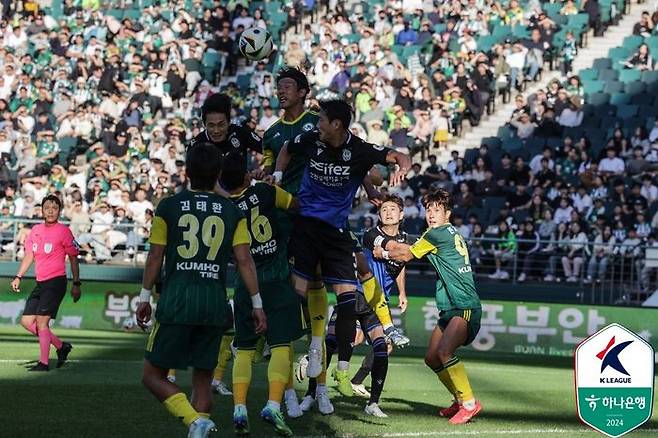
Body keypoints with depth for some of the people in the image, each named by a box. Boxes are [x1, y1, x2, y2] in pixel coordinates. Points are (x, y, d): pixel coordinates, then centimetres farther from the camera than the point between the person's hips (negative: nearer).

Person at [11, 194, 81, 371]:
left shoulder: (63, 231, -5)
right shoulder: (35, 230, 12)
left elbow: (73, 258, -2)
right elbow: (29, 256, 16)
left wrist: (76, 284, -5)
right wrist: (18, 277, 5)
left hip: (56, 282, -7)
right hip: (40, 283, 7)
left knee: (41, 320, -14)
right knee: (26, 321, 5)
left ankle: (43, 363, -7)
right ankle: (61, 346, 19)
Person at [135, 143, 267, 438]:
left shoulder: (168, 207, 2)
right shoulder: (233, 213, 7)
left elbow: (155, 256, 2)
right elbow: (244, 260, 2)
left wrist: (145, 297, 11)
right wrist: (257, 304, 7)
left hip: (176, 301, -3)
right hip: (215, 302, 3)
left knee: (153, 375, 5)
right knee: (203, 378, 13)